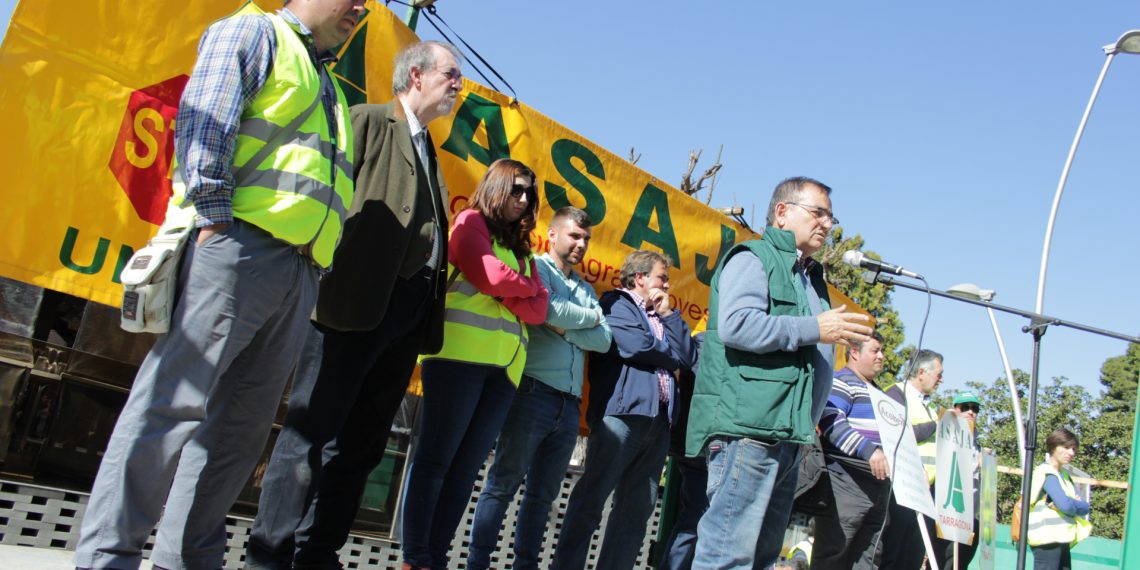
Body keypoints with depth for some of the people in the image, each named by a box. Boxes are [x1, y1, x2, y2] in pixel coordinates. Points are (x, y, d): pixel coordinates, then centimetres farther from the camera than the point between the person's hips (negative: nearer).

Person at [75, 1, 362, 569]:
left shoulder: (326, 86, 30)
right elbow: (205, 123, -7)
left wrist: (320, 265, 15)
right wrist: (214, 218, -17)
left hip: (299, 271, 8)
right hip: (239, 246, -8)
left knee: (243, 422, 5)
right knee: (175, 401, -11)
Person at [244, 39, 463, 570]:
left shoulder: (428, 153, 25)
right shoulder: (367, 121, 2)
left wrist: (430, 316, 11)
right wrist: (323, 280, -16)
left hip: (407, 312, 8)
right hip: (356, 300, -8)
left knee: (361, 443, 9)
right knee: (313, 432, -6)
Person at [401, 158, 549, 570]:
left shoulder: (521, 248, 25)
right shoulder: (471, 221, 7)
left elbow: (538, 310, 12)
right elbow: (489, 276, -10)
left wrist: (505, 294, -6)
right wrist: (527, 287, 8)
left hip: (504, 365, 6)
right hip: (461, 352, -6)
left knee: (466, 467, 2)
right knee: (437, 458, -8)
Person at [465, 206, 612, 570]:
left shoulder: (586, 289, 21)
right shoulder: (536, 268, 3)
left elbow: (603, 340, 8)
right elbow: (550, 310, -16)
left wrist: (565, 328, -7)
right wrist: (591, 316, 2)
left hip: (569, 403, 7)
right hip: (533, 391, -7)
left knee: (543, 493, 9)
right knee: (504, 483, -5)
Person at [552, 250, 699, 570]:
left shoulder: (662, 315, 24)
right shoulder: (617, 305, 3)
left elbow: (688, 357, 11)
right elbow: (639, 347, -12)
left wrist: (668, 315, 8)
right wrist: (670, 354, 6)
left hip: (658, 418, 8)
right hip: (621, 413, -7)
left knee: (637, 508, 7)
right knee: (591, 500, -5)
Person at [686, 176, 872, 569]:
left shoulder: (810, 277, 27)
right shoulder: (754, 258, -2)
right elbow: (736, 324, -20)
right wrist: (815, 329, -14)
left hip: (788, 435, 10)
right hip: (748, 429, -10)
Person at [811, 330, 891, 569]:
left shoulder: (876, 391, 27)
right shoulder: (840, 382, -4)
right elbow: (832, 422, -20)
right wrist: (869, 450, -29)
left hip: (878, 483, 9)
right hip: (846, 480, -9)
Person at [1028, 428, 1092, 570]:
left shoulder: (1064, 473, 16)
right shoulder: (1047, 473, -10)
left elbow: (1085, 507, 9)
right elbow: (1066, 506, -22)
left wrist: (1073, 503, -11)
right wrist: (1078, 504, -1)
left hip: (1061, 541, 9)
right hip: (1047, 539, -9)